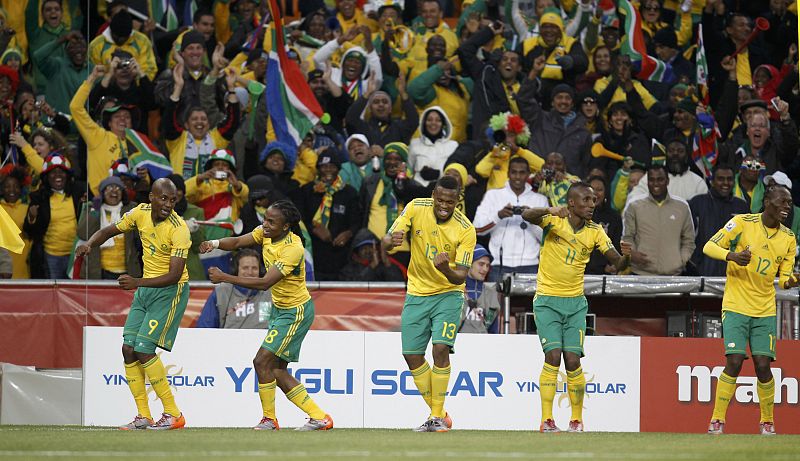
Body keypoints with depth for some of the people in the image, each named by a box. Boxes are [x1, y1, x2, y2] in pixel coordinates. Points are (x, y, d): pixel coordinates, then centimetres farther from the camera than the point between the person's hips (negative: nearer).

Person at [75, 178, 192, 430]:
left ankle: (173, 414, -7)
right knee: (129, 349, 2)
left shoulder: (179, 229, -23)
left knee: (144, 350, -15)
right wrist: (89, 244, -13)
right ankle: (143, 417, 9)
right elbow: (109, 231, 9)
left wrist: (137, 283, -37)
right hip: (145, 289, 7)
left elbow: (174, 276, -27)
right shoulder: (141, 213, -4)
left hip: (170, 290, -7)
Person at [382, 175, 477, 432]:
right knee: (412, 354, 1)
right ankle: (437, 413, 16)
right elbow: (385, 243, -12)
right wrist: (391, 241, -37)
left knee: (441, 348, -20)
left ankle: (438, 416, -8)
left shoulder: (466, 230, -17)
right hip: (417, 293, 3)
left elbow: (461, 277, -17)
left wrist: (446, 269, -40)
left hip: (448, 293, -3)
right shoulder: (416, 208, -11)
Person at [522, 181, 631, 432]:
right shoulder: (554, 220, -9)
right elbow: (526, 216, -28)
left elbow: (618, 265, -1)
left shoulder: (595, 232, 1)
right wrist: (550, 211, -47)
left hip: (575, 302, 3)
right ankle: (546, 419, -11)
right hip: (547, 301, -3)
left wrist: (626, 256, -25)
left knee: (573, 360, -4)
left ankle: (577, 419, 10)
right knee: (553, 355, -15)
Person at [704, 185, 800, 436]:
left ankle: (767, 422, 13)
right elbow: (709, 246, -6)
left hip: (765, 311, 4)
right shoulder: (742, 222, -6)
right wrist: (732, 255, -25)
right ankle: (717, 420, -2)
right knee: (734, 362, -13)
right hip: (736, 306, -4)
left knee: (763, 365, -3)